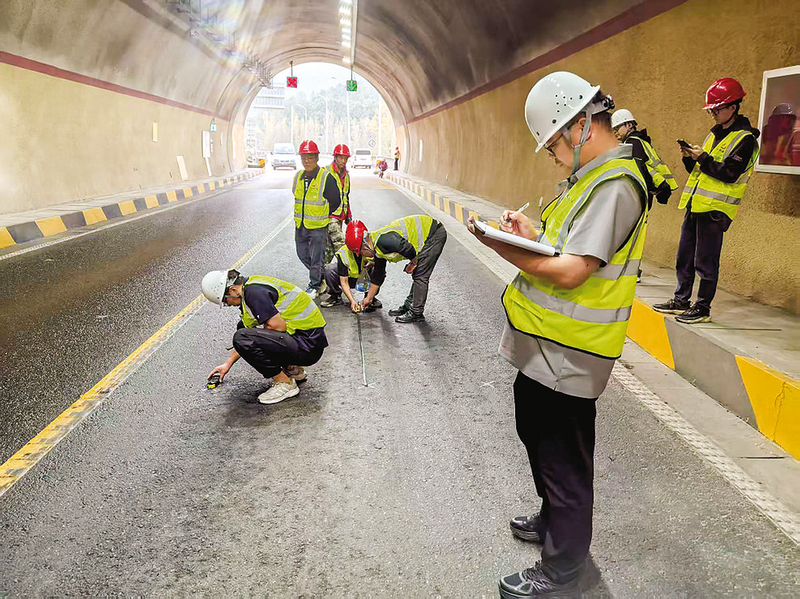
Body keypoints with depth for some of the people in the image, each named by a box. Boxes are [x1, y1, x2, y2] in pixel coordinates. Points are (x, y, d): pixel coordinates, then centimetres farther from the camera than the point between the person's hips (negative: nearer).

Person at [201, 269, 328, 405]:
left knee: (242, 337, -20)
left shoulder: (253, 292, -17)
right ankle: (292, 370, 19)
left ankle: (285, 384, -7)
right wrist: (228, 363, 30)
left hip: (309, 344, -11)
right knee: (243, 327, 22)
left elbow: (279, 326, -22)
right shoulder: (252, 285, 16)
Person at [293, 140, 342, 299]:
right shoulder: (298, 177, 7)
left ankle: (314, 285, 17)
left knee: (316, 257, 1)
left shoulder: (326, 177, -12)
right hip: (300, 225, 7)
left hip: (318, 226, -6)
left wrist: (322, 217, -1)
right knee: (303, 255, 15)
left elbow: (335, 201, -7)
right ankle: (321, 278, 35)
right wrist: (302, 217, 13)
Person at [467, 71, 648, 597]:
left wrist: (501, 246, -17)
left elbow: (571, 272, -26)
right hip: (545, 347, 10)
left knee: (564, 459, 5)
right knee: (537, 432, 25)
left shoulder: (614, 185, -20)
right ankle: (553, 521, 47)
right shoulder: (592, 176, 12)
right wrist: (531, 236, -3)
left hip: (566, 355, -10)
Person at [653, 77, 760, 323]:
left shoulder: (745, 139, -8)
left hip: (715, 209, -8)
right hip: (695, 204, 8)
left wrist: (703, 157, -17)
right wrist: (690, 157, 1)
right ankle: (681, 301, 23)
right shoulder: (715, 132, 18)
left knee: (705, 261, -4)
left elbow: (729, 174, -18)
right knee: (684, 257, 12)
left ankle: (702, 308, 6)